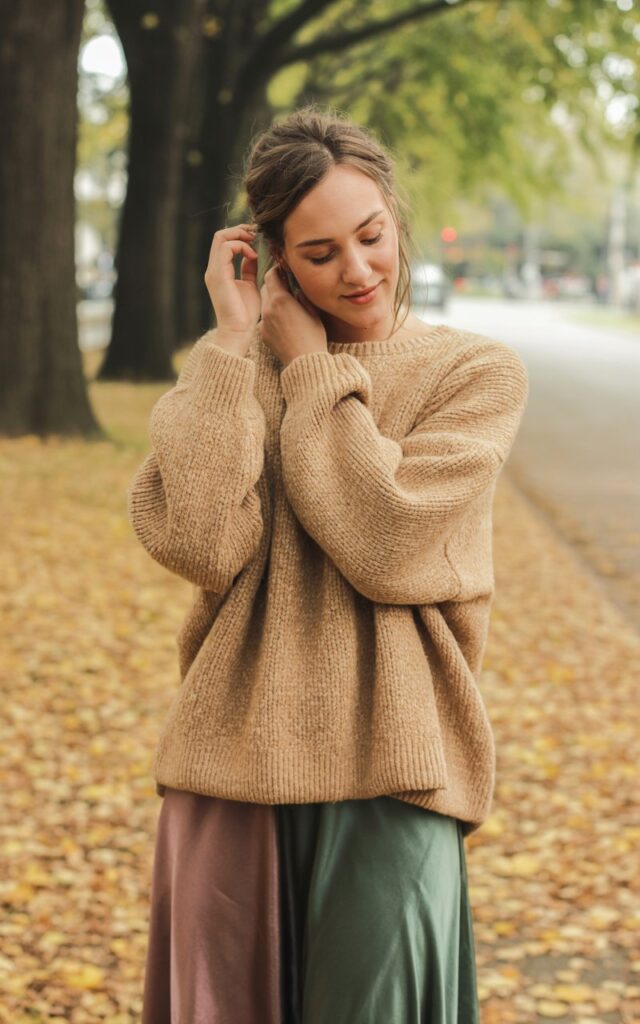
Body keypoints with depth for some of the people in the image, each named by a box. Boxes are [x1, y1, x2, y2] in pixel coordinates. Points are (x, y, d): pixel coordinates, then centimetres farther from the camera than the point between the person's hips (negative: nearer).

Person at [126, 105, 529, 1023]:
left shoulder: (477, 375, 0)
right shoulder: (230, 369, 6)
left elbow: (386, 546, -16)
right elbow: (196, 541, -12)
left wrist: (312, 366, -7)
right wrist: (233, 342, -10)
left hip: (386, 773, -2)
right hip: (236, 762, 3)